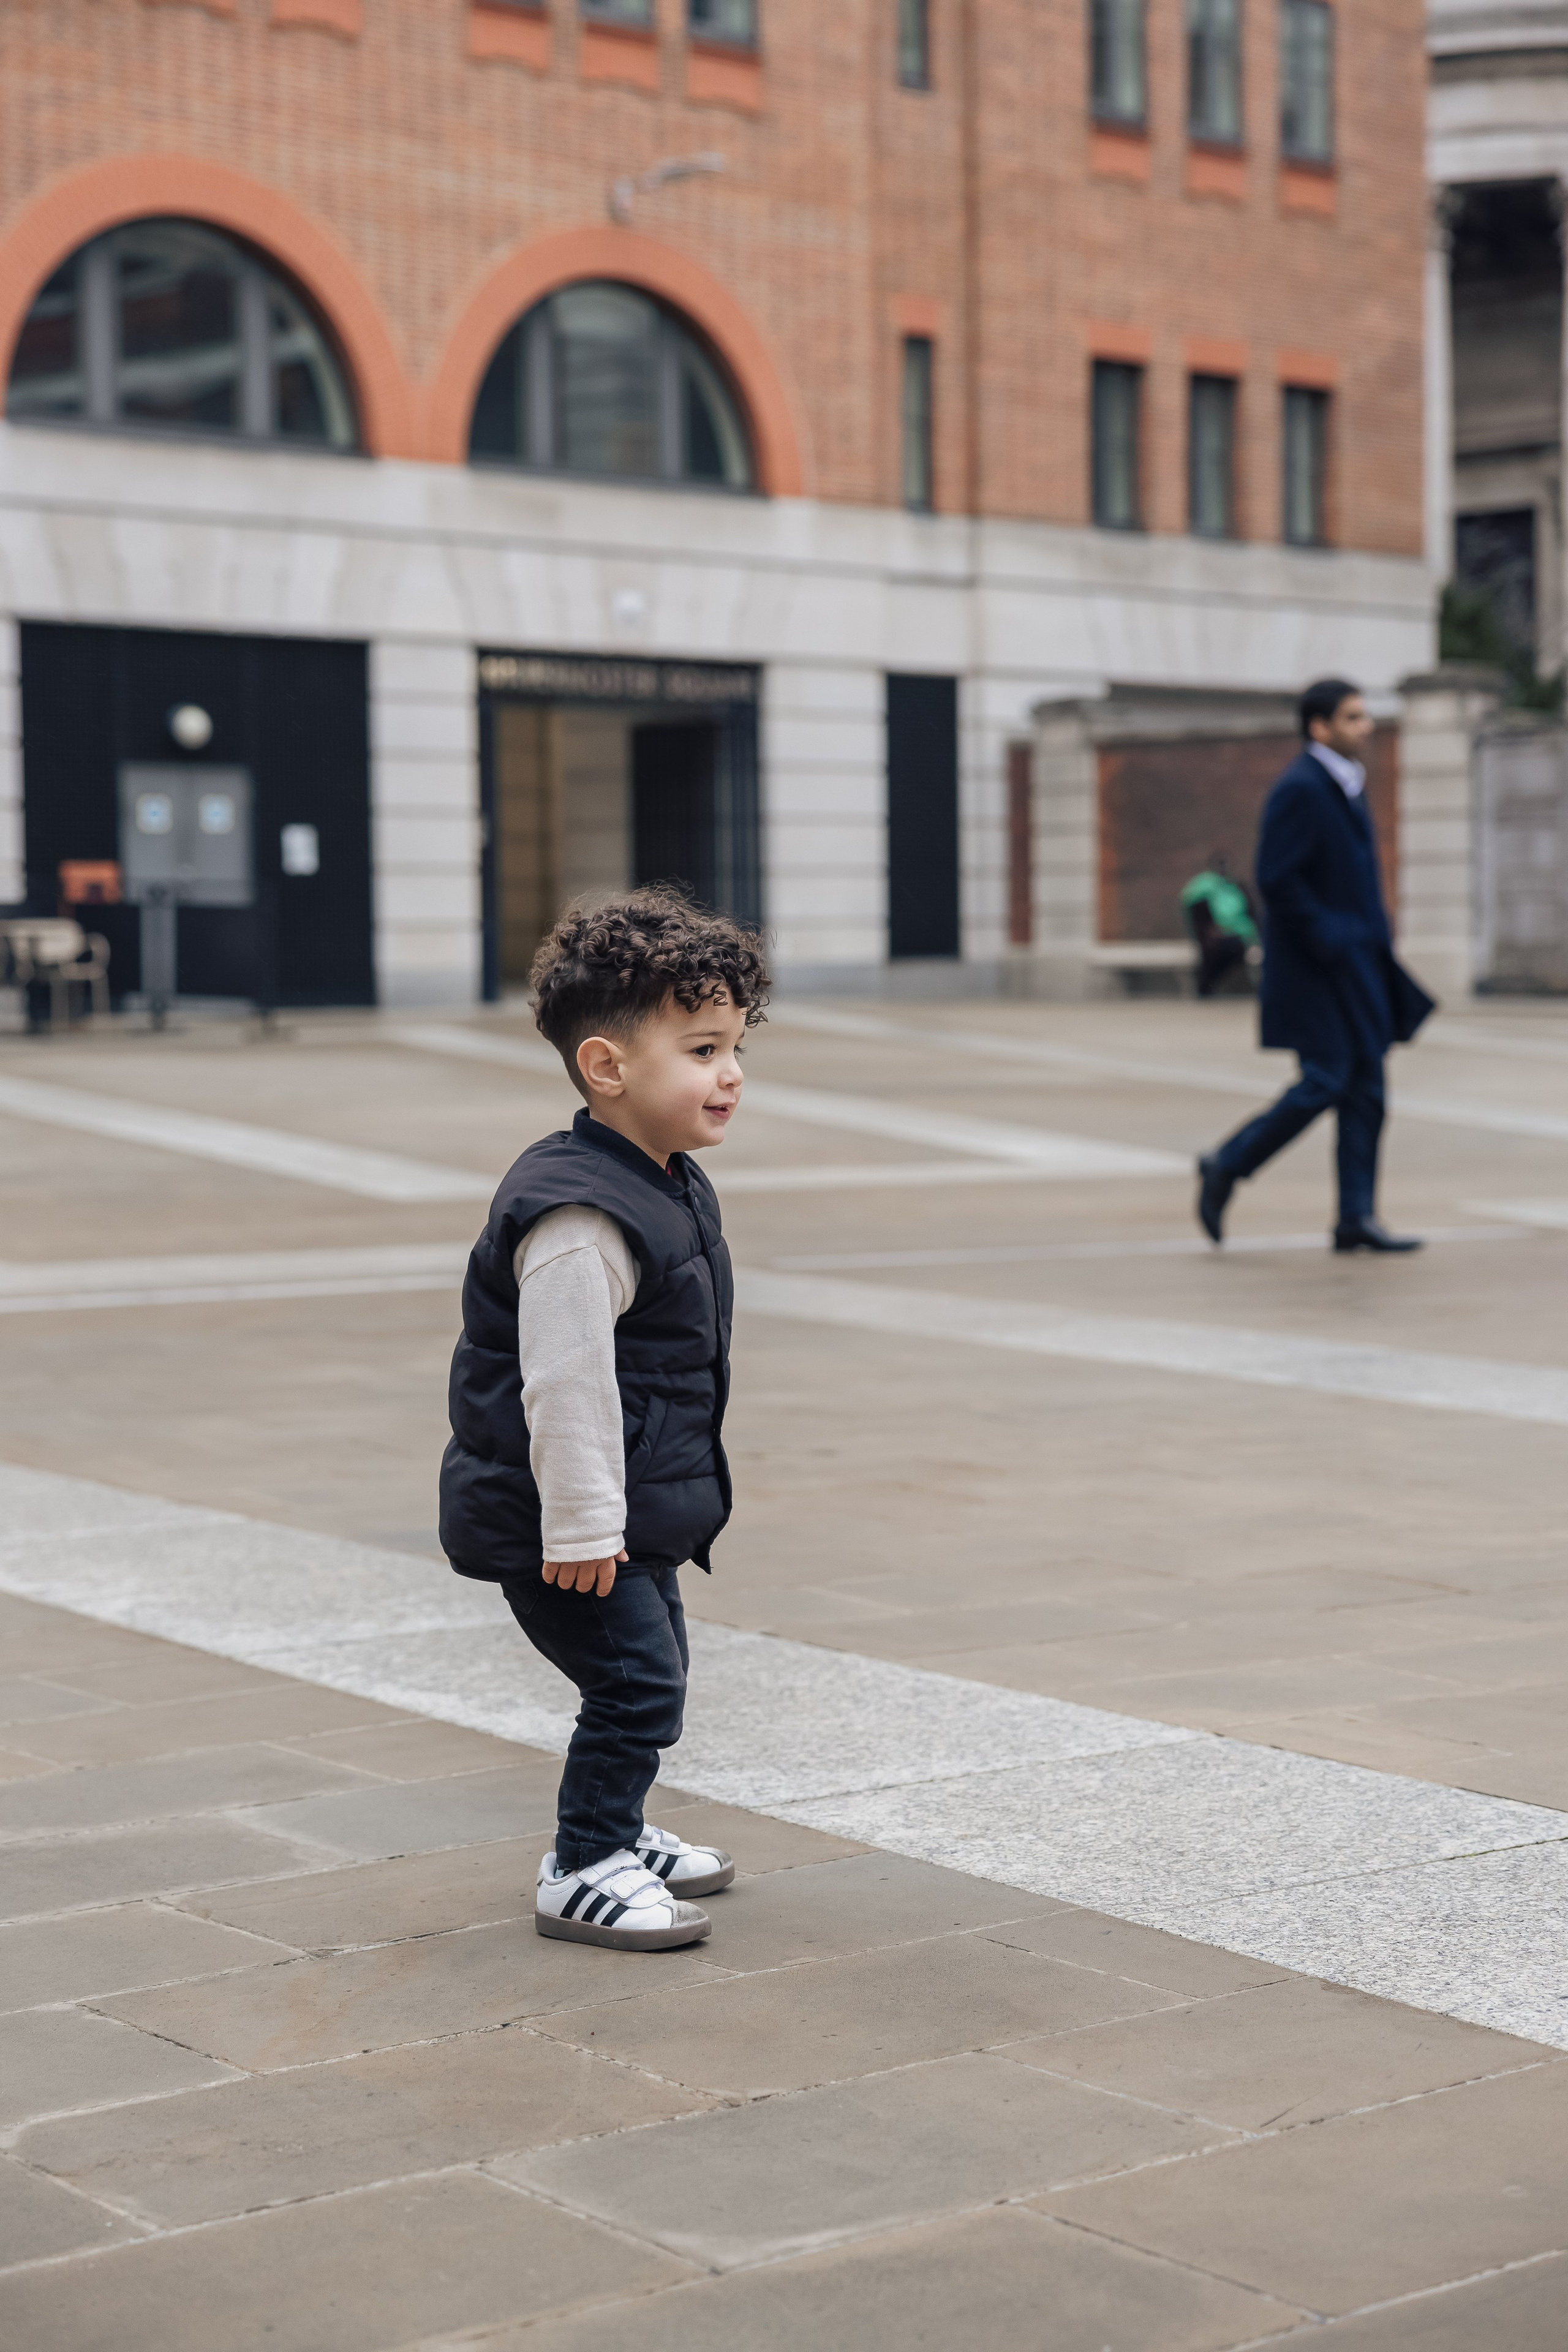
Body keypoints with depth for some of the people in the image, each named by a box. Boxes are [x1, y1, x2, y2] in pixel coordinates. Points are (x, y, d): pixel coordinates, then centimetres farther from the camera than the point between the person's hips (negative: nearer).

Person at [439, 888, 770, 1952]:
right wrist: (581, 1525, -25)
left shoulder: (671, 1187, 8)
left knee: (653, 1673, 21)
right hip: (560, 1520, -10)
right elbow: (564, 1381, -28)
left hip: (636, 1512, 10)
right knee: (635, 1680, -7)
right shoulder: (579, 1217, -27)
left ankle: (617, 1835, 38)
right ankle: (582, 1875, 6)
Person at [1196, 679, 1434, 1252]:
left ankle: (1357, 1218, 4)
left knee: (1365, 1086, 4)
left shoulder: (1343, 785, 16)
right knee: (1324, 1082, -11)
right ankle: (1226, 1168, 4)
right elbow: (1277, 881, -21)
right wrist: (1327, 943, -20)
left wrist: (1377, 934, 15)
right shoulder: (1298, 789, -15)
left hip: (1358, 962, 10)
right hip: (1319, 965, -10)